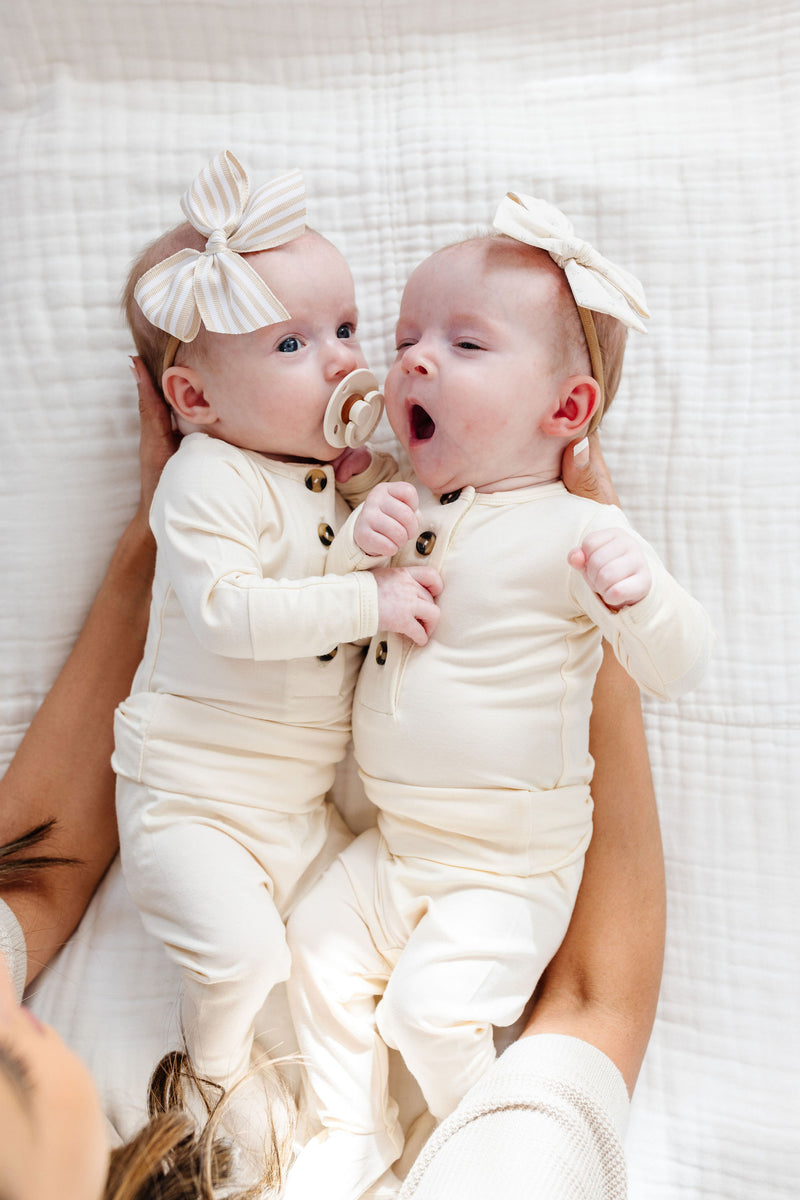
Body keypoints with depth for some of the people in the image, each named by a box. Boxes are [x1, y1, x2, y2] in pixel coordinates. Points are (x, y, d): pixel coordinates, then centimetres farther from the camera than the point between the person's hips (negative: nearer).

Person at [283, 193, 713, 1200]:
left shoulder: (575, 532, -16)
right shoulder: (407, 510, 2)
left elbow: (678, 668, -17)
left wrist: (636, 592, -40)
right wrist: (365, 550, -13)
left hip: (512, 863, -6)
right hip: (395, 842, 7)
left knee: (428, 1007, -11)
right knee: (319, 948, 8)